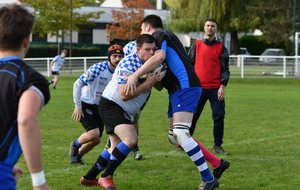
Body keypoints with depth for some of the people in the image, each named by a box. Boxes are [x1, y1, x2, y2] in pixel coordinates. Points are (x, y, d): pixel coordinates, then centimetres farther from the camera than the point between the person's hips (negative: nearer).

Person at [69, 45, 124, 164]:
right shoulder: (98, 68, -21)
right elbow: (77, 84, -18)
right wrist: (78, 106, -18)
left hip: (100, 108, 7)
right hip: (85, 105, -7)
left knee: (97, 140, 6)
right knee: (94, 133, -23)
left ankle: (77, 157, 31)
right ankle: (75, 145, 9)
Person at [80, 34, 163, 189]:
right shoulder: (129, 64, -24)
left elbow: (159, 87, 6)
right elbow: (124, 95, -29)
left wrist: (158, 79, -16)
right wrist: (148, 83, -30)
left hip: (123, 112, 10)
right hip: (110, 105, -10)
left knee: (117, 148, 18)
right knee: (131, 139, -28)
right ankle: (106, 177, -16)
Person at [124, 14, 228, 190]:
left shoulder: (159, 34, 0)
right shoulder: (166, 39, 29)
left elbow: (159, 57, -21)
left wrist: (136, 75, -24)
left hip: (186, 87, -10)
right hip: (178, 90, 10)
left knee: (180, 134, -19)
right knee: (175, 138, 10)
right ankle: (217, 164, 15)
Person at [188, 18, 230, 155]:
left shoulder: (221, 48, 6)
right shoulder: (196, 46, 9)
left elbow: (225, 69, 3)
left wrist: (222, 86, -8)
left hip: (216, 89, -1)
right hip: (198, 87, 1)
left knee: (219, 117, -4)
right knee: (191, 117, 3)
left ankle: (217, 146, 6)